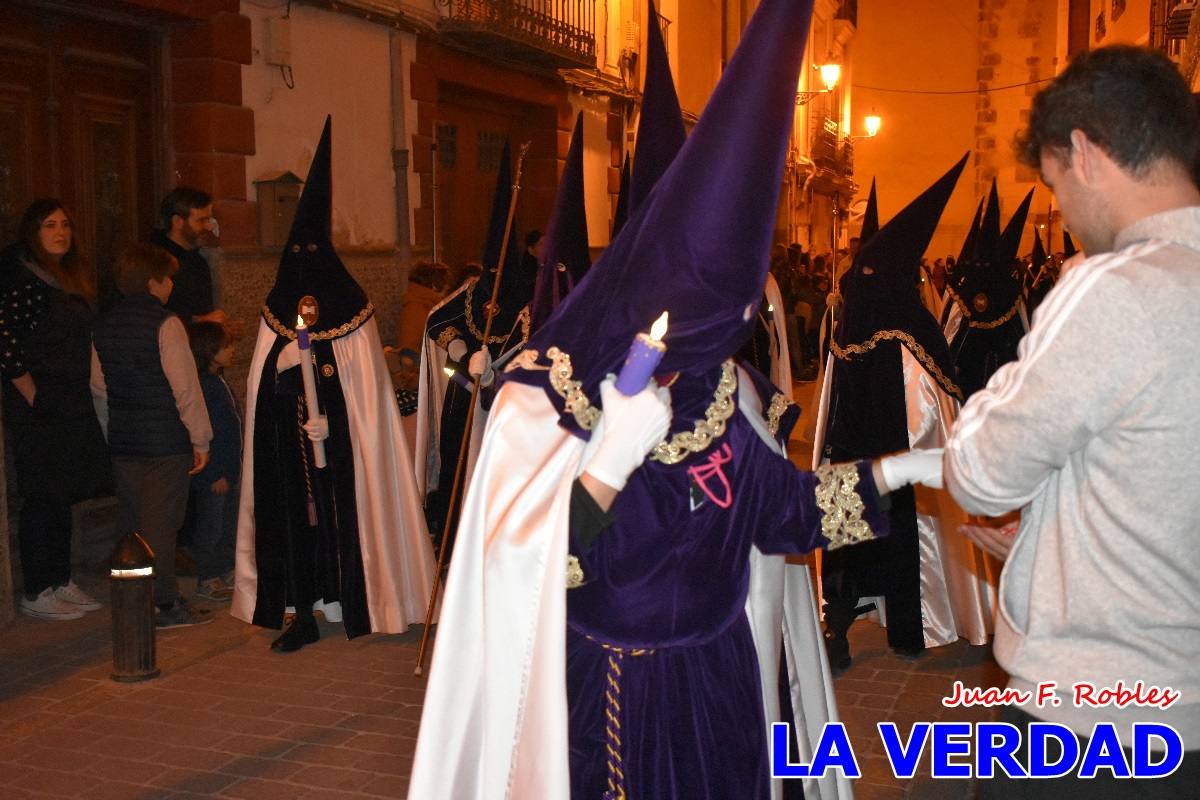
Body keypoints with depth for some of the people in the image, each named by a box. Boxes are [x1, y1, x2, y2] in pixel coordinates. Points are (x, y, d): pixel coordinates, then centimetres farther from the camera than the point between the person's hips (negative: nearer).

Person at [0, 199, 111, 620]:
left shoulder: (72, 277, 14)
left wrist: (82, 400, 13)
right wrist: (35, 398, -15)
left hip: (72, 407, 8)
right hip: (38, 410, -8)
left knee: (63, 496, 13)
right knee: (42, 497, -2)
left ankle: (61, 581, 23)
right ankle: (36, 593, 7)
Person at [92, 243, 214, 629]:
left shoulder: (105, 324, 9)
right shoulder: (164, 323, -13)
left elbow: (99, 387, 16)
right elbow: (185, 385, -15)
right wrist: (200, 438, -9)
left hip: (123, 440, 7)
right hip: (166, 440, -7)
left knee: (130, 520, 13)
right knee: (160, 522, -2)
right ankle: (165, 604, 4)